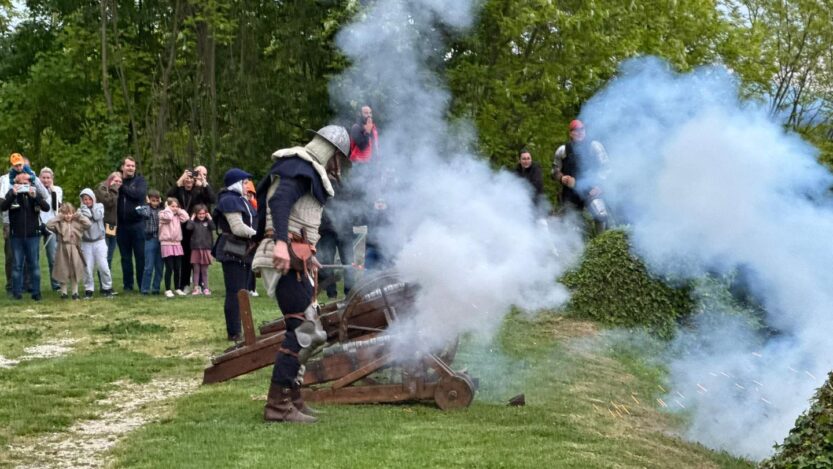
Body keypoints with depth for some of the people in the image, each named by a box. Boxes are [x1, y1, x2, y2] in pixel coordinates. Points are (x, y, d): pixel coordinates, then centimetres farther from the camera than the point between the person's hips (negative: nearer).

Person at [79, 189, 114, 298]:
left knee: (103, 266, -6)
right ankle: (88, 289, 11)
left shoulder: (99, 206, 5)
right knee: (87, 267, 1)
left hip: (99, 241, 0)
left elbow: (98, 217, -12)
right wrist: (85, 207, -14)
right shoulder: (80, 210, 3)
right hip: (86, 243, 1)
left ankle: (107, 288, 7)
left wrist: (92, 207, -4)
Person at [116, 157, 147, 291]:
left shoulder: (140, 180, 4)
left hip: (137, 223, -2)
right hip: (122, 225, 2)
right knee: (125, 257, 9)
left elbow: (140, 194, -15)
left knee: (141, 256, 0)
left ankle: (143, 285, 6)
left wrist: (122, 187, -11)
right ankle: (128, 285, 16)